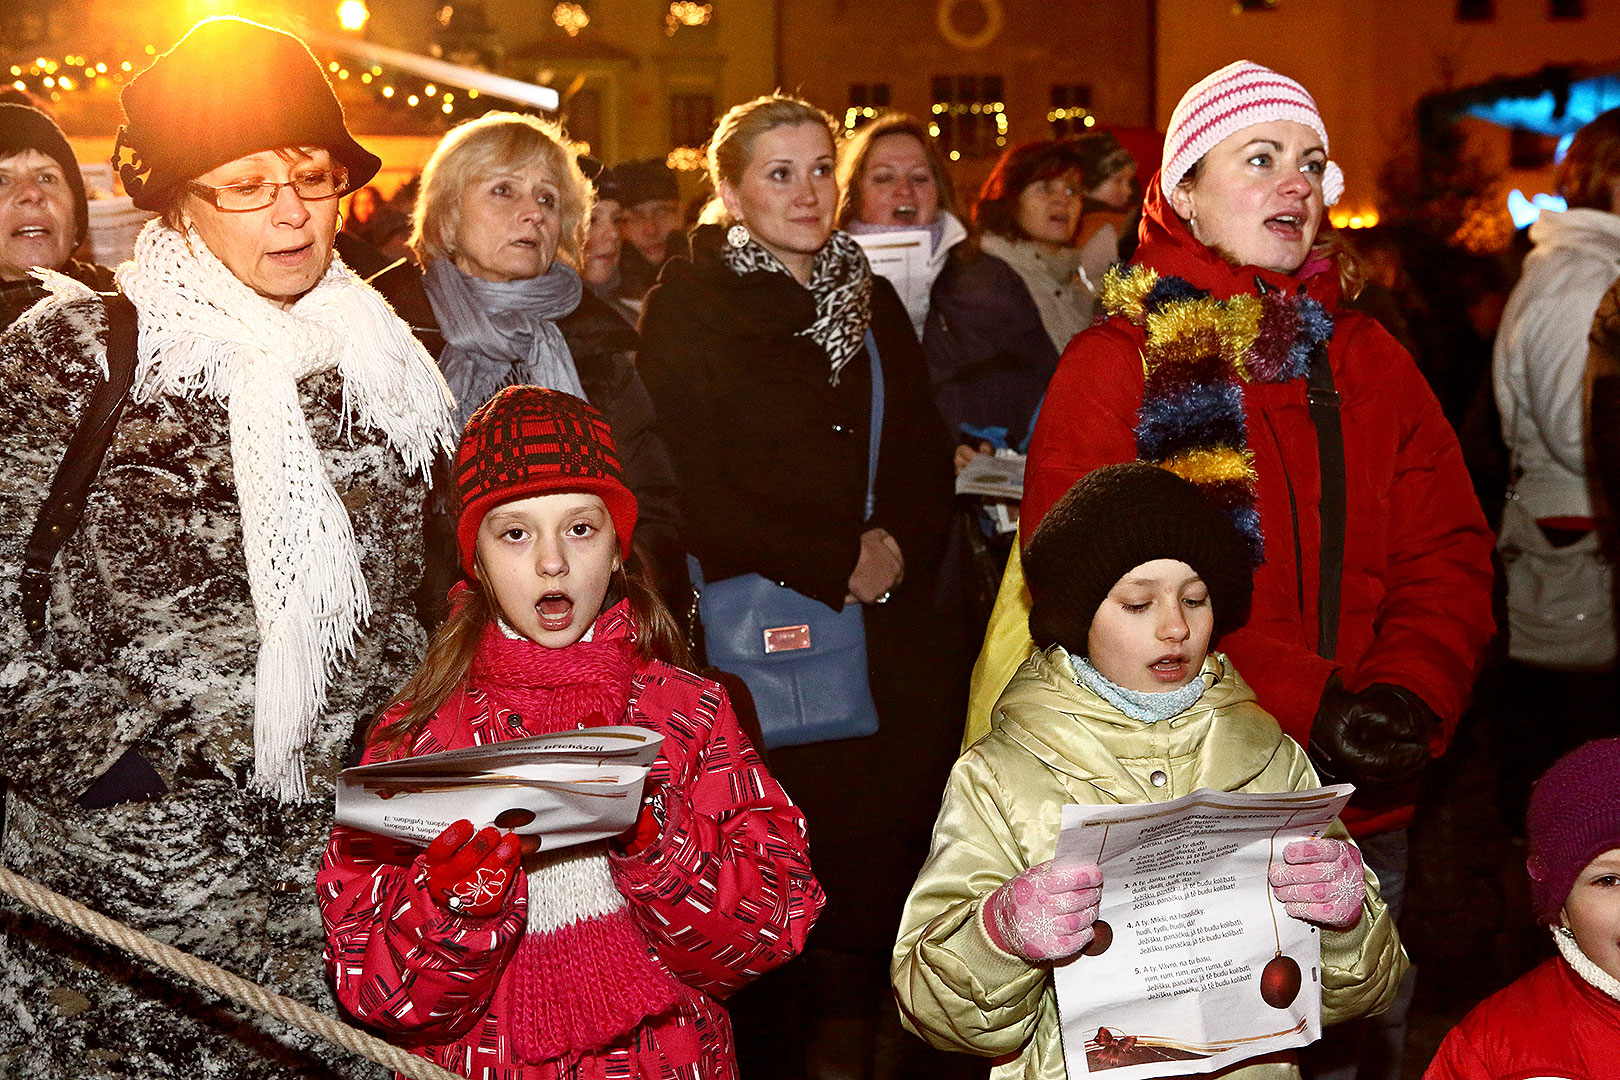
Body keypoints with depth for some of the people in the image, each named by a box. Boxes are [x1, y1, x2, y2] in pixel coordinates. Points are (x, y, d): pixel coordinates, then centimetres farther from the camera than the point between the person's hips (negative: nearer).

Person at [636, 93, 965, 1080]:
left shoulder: (874, 302, 17)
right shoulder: (688, 307, 1)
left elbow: (928, 457, 15)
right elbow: (694, 487, -7)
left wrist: (899, 549, -5)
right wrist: (834, 564, -10)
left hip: (892, 625, 5)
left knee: (888, 853, 0)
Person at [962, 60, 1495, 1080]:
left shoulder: (1373, 360, 11)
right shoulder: (1115, 363, -5)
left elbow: (1449, 558, 8)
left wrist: (1410, 698, -13)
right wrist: (1303, 709, -19)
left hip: (1363, 816, 5)